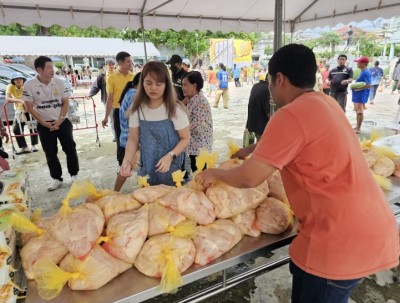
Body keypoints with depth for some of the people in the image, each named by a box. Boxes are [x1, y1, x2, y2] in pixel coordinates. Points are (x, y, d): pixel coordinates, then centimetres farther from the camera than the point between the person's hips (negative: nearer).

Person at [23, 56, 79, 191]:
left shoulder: (59, 82, -5)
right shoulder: (29, 85, -9)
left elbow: (66, 103, 0)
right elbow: (29, 107, -5)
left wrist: (60, 120, -11)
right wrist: (44, 123, -10)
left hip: (62, 122, 1)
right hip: (44, 125, 0)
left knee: (70, 149, 2)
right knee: (50, 153, 8)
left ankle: (74, 174, 19)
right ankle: (56, 178, 21)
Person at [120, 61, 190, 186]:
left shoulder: (175, 109, -14)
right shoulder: (137, 109, -5)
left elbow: (185, 138, -9)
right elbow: (133, 139, 0)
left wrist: (170, 156, -24)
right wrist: (127, 160, -16)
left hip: (171, 168, -3)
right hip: (147, 168, 3)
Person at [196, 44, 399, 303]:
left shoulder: (292, 114, -22)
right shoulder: (324, 103, 7)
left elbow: (249, 178, -17)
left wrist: (215, 173, 0)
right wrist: (252, 150, 27)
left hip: (343, 239, -9)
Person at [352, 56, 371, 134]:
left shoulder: (366, 72, -18)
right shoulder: (363, 72, 13)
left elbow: (368, 85, -24)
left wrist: (357, 88, -23)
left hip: (361, 95, -10)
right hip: (358, 94, 10)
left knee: (360, 111, -4)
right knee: (357, 111, 16)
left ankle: (358, 128, 2)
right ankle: (357, 127, 25)